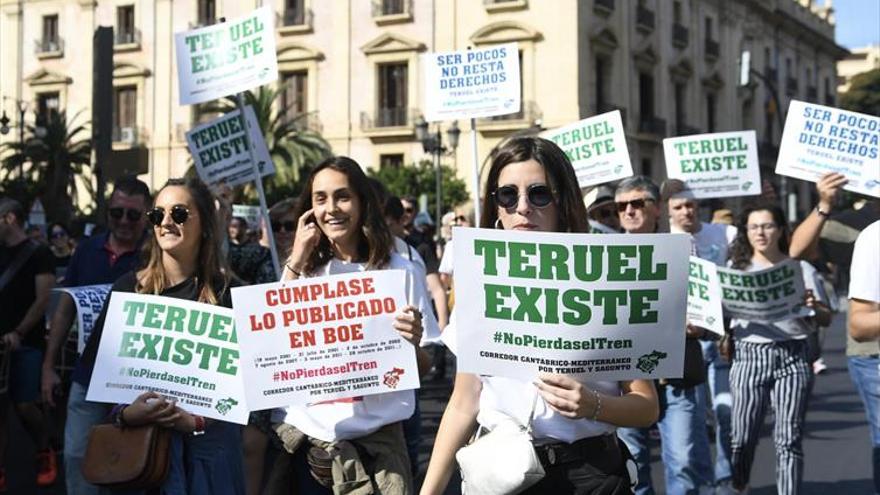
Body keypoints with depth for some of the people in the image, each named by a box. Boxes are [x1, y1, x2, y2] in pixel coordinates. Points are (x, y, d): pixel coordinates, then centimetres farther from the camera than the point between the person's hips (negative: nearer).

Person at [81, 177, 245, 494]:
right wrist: (124, 413, -14)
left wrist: (198, 421, -16)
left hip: (207, 443, -1)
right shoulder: (129, 287, 2)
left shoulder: (226, 292, -3)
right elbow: (94, 363, 2)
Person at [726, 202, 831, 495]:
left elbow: (826, 320, 9)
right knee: (742, 437, -2)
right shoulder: (736, 268, 10)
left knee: (788, 439, -3)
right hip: (749, 356, 0)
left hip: (792, 357, 0)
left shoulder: (801, 268, 10)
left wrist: (813, 306, -12)